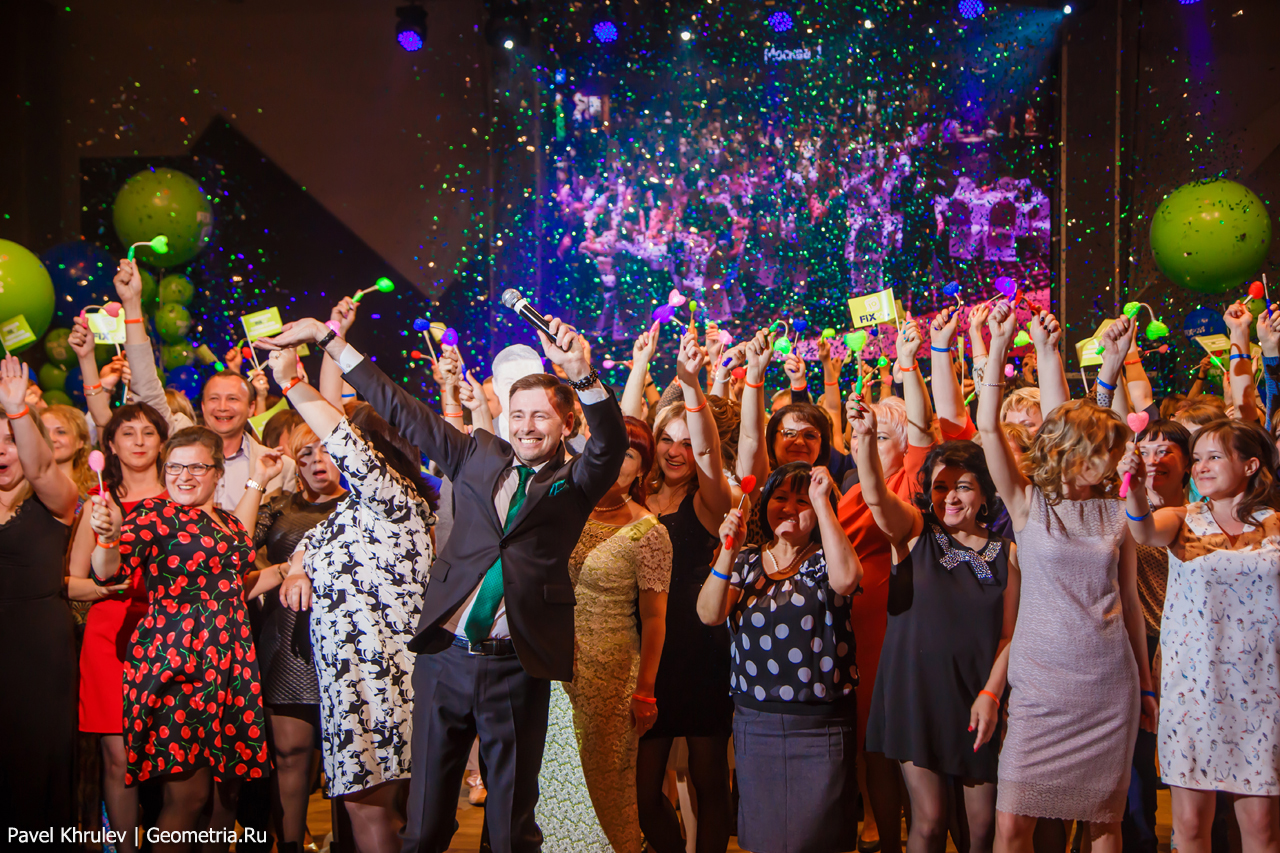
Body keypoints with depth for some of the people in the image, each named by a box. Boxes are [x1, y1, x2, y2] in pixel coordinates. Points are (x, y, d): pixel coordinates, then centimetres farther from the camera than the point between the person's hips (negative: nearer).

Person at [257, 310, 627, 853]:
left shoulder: (574, 482, 3)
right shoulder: (479, 456, 11)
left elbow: (610, 442, -17)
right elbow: (400, 409, 14)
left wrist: (581, 374, -35)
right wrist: (325, 338, 14)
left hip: (517, 669, -2)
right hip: (446, 658, 3)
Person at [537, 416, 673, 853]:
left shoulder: (648, 533, -10)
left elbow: (653, 618, -7)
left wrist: (644, 690, -7)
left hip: (608, 672, -4)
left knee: (602, 777, 4)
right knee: (549, 775, 11)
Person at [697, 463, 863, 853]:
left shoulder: (823, 561, 0)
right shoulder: (746, 561, 10)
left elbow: (846, 577, -25)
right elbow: (710, 614, -4)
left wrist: (822, 502, -20)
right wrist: (729, 551, -16)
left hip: (820, 726, -3)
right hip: (753, 723, 3)